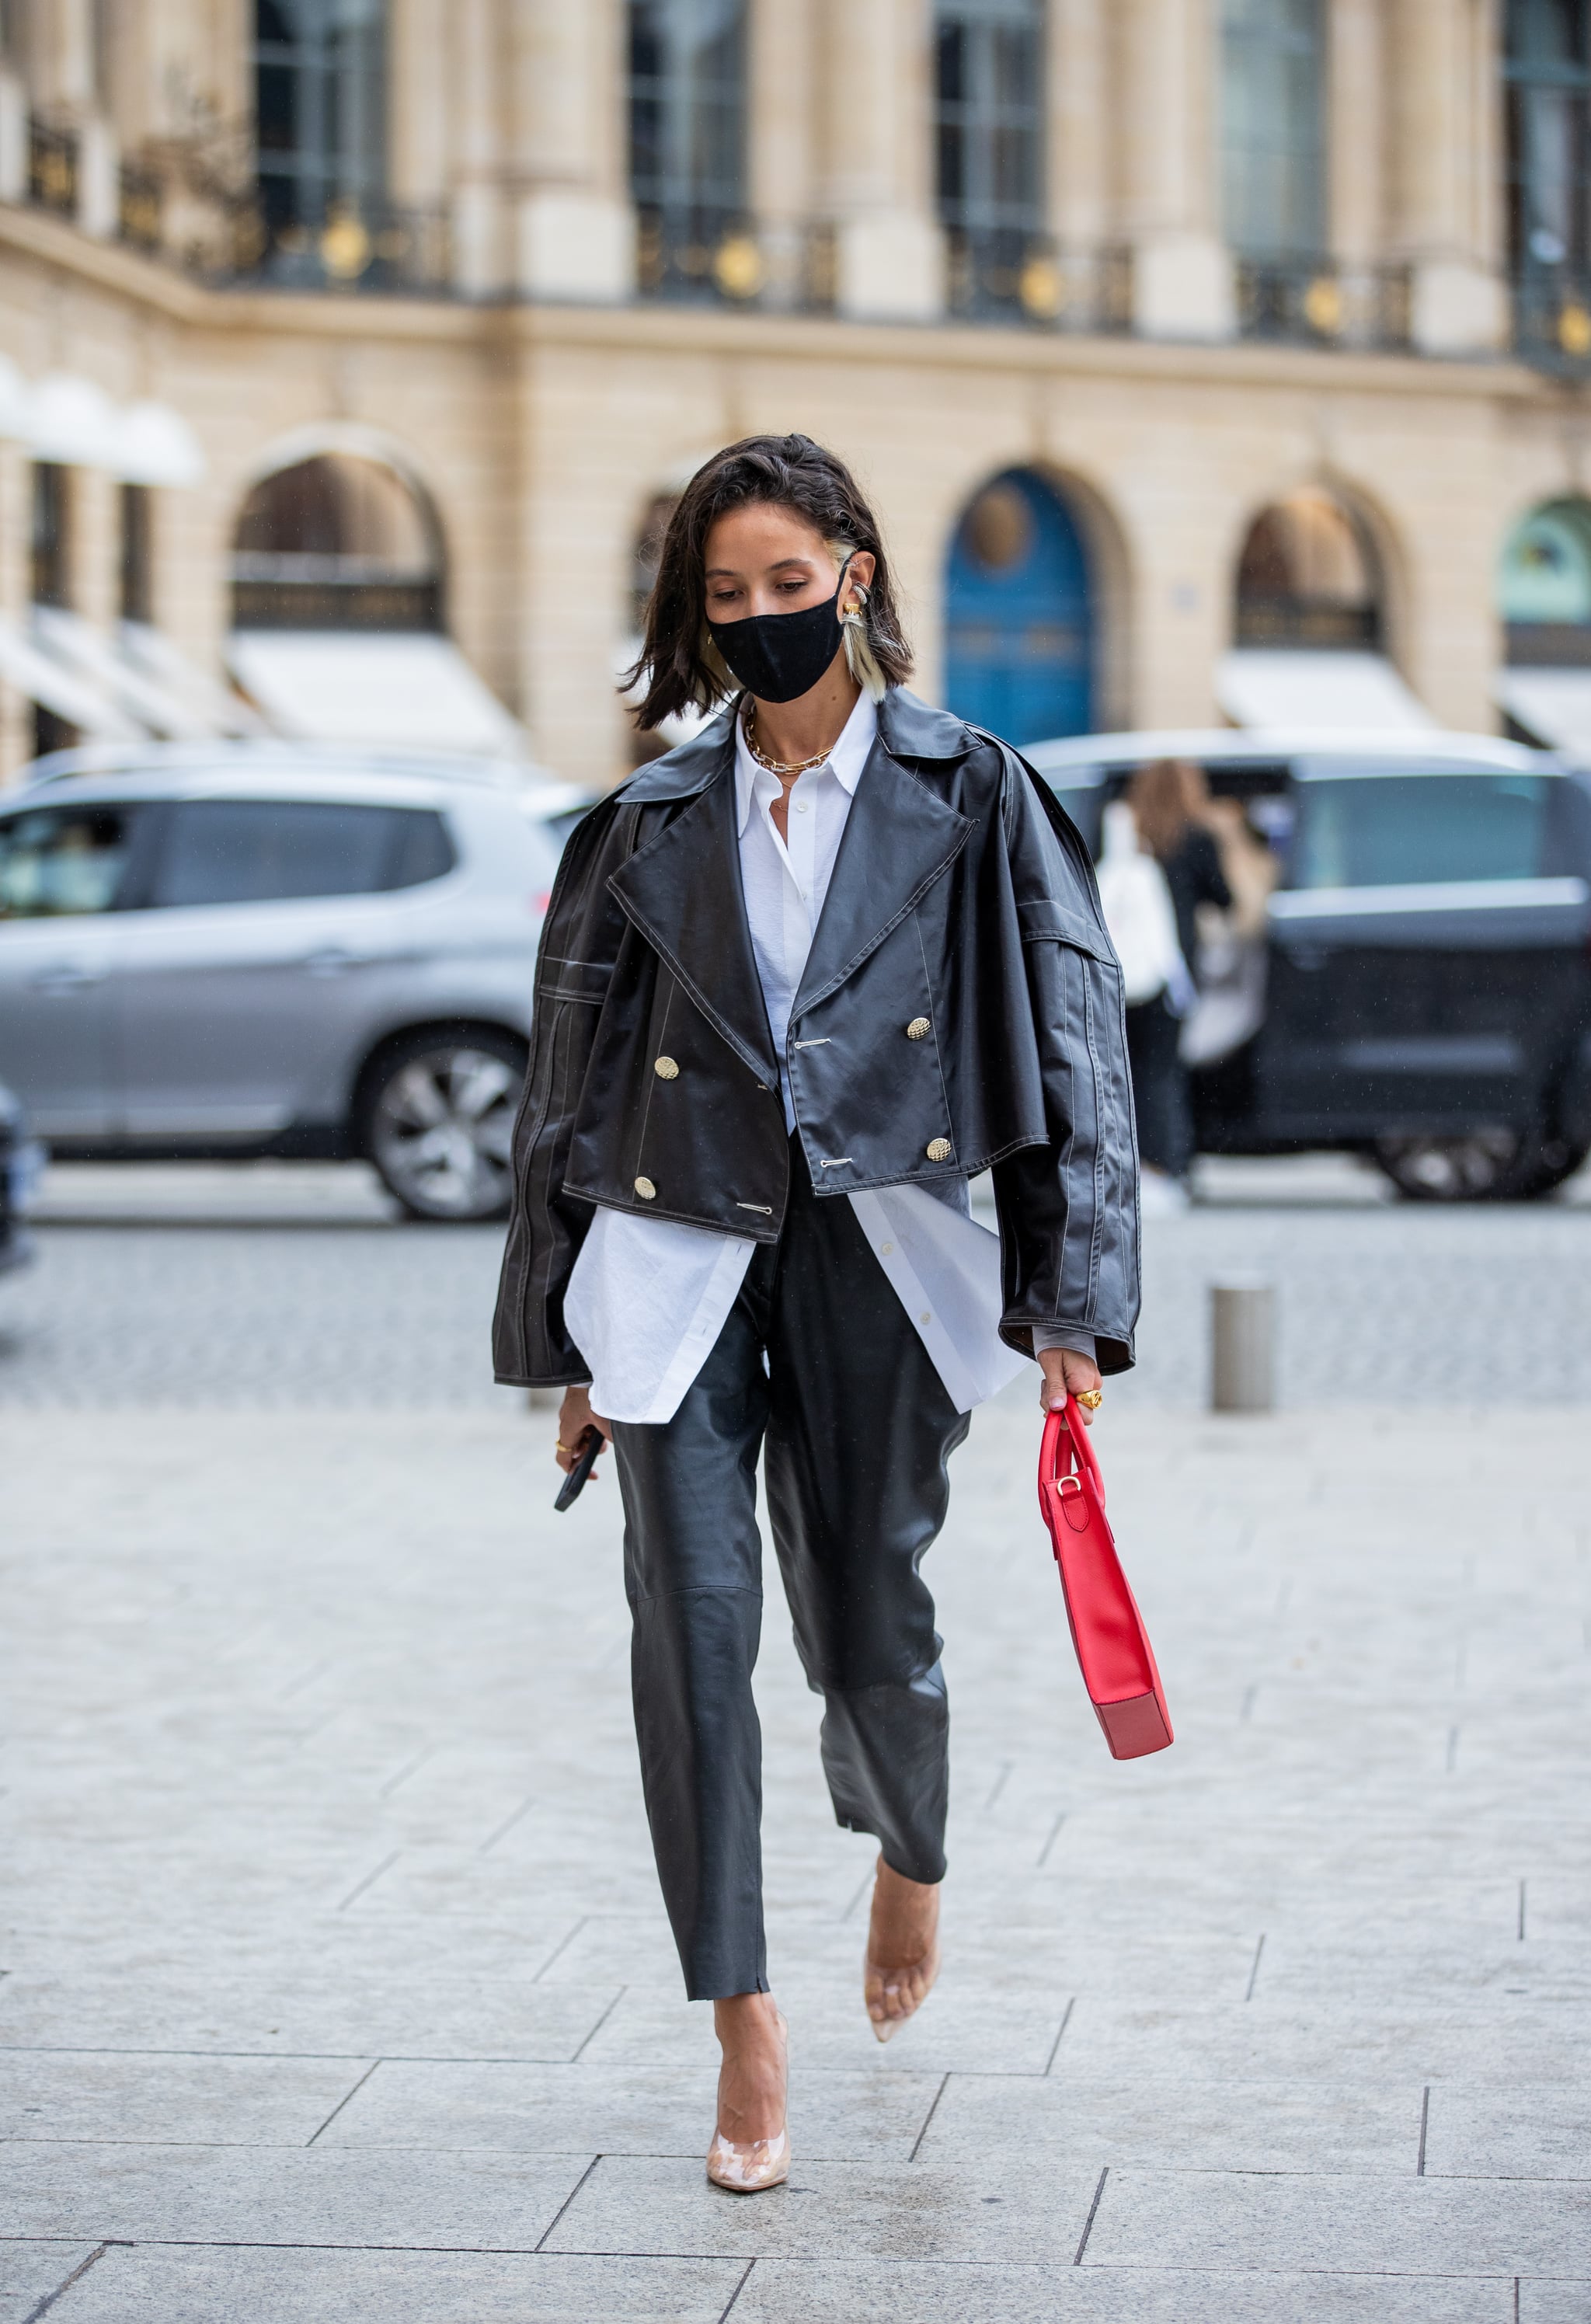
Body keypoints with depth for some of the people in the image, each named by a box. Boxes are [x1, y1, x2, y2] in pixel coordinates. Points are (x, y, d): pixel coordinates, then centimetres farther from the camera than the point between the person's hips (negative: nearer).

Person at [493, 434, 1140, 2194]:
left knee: (867, 1633, 3)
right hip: (680, 1261, 1)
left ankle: (910, 1855, 39)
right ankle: (743, 2033, 1)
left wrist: (1074, 1294, -6)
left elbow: (1071, 1041, 0)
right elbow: (573, 1079, 12)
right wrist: (567, 1340, 11)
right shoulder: (655, 822, 8)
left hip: (877, 1255, -1)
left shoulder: (968, 797, 3)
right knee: (691, 1624, -7)